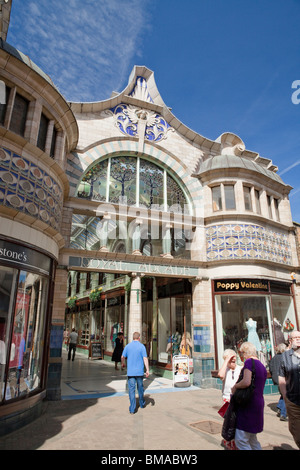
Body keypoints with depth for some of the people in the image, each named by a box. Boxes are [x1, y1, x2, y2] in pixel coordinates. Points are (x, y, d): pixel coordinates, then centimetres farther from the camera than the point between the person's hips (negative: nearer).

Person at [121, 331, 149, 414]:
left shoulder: (127, 346, 0)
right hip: (139, 371, 0)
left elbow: (123, 357, 8)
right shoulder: (142, 346, -6)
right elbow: (145, 359, -12)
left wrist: (123, 363, 28)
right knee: (140, 388, 18)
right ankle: (142, 404, 34)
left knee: (131, 389, 2)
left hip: (130, 372, 0)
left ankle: (132, 409, 0)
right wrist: (147, 370, -10)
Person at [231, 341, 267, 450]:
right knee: (252, 439, 20)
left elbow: (246, 382, -29)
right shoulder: (261, 365, 13)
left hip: (249, 406, -10)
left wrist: (235, 386, -11)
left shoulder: (249, 361, -15)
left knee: (240, 440, -4)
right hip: (259, 403, 10)